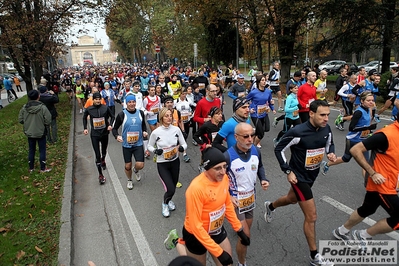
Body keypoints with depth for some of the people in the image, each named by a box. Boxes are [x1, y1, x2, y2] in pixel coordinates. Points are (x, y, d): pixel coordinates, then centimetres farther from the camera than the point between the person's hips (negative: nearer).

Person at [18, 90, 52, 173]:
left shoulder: (24, 108, -8)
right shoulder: (42, 107, -19)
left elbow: (20, 120, -1)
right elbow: (48, 121, -18)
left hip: (29, 133, 4)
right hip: (41, 133, -3)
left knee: (31, 150, 17)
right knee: (42, 150, 10)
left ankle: (31, 168, 30)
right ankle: (43, 168, 19)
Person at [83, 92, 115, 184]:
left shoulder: (105, 108, -9)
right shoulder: (89, 109, -8)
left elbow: (112, 116, 5)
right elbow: (84, 118, 12)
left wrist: (110, 125, -10)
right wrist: (85, 128, 4)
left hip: (104, 133, 2)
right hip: (94, 134, -1)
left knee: (104, 151, 24)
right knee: (97, 156, -6)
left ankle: (103, 161, 58)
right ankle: (100, 175, 3)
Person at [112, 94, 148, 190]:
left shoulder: (140, 113, -2)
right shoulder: (122, 114, -12)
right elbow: (114, 128, -4)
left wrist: (144, 131, -4)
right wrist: (117, 136, -24)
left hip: (138, 144, 2)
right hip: (126, 145, -1)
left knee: (140, 165, -6)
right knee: (128, 166, 11)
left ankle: (135, 170, 33)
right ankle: (129, 180, 42)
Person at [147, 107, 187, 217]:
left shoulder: (176, 129, -10)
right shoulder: (156, 132, -16)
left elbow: (184, 144, 0)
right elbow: (149, 146, 0)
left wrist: (181, 148, -22)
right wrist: (155, 151, -21)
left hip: (175, 162, 3)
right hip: (162, 164, -3)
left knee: (173, 187, 19)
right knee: (170, 189, -11)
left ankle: (168, 200, 54)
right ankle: (165, 203, 25)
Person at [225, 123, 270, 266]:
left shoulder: (256, 151, -10)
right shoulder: (228, 156, -27)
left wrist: (263, 180, -6)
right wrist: (228, 196, -20)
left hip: (251, 197, 6)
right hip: (235, 200, -5)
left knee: (248, 227, 22)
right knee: (246, 235, -2)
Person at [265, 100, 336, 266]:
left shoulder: (326, 129, -9)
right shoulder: (298, 132, -28)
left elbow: (329, 144, 12)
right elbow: (279, 149, -17)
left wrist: (330, 153, -11)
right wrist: (288, 171, -18)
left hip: (312, 175, 7)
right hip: (299, 176, -7)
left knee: (292, 199, 30)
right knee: (311, 216, -2)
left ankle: (270, 206, 62)